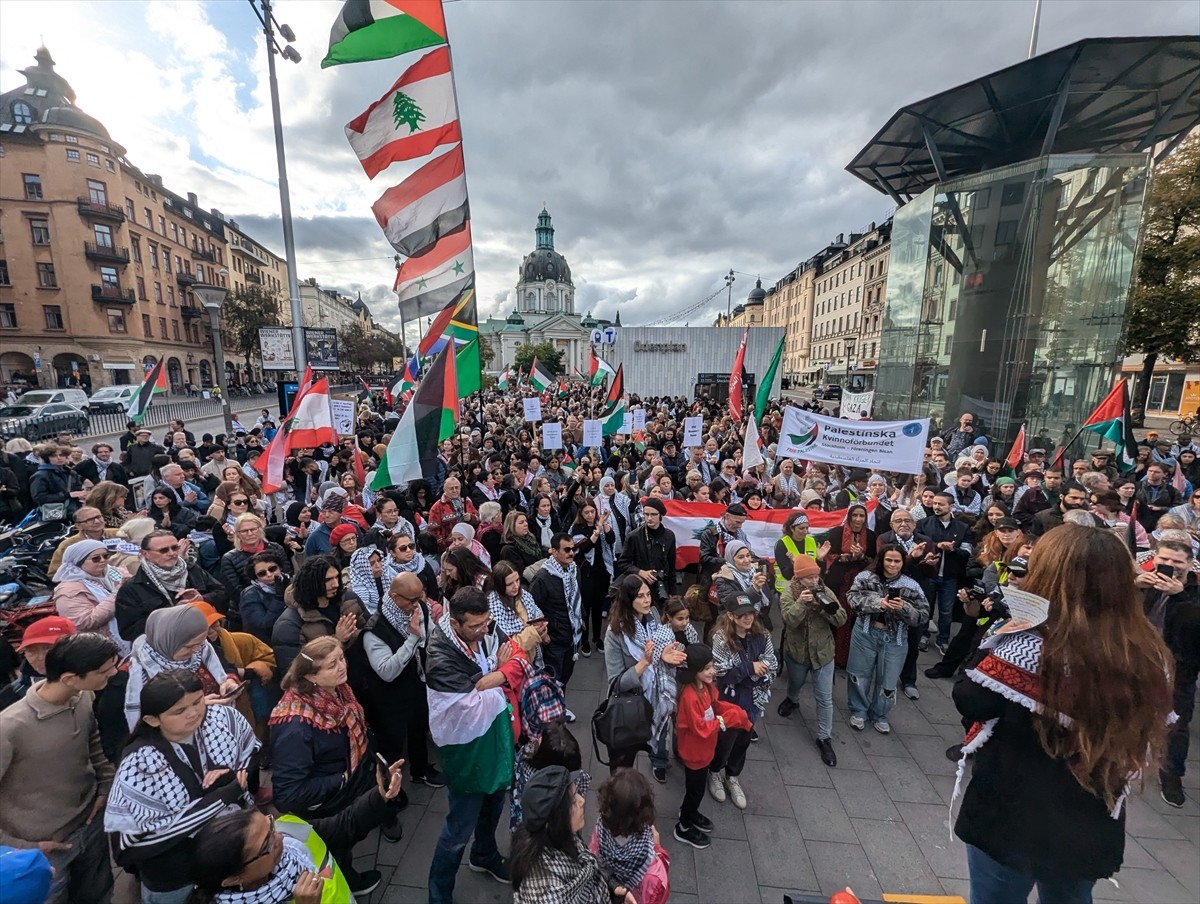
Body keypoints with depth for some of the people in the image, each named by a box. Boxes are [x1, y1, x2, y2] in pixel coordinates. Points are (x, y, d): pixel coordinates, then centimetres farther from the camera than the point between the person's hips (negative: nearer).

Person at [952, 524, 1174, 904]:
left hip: (1012, 818, -5)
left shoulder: (1030, 648, -28)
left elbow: (969, 701, -17)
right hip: (1090, 828, 5)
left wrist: (1000, 627, -10)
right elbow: (1142, 745, 3)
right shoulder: (1147, 656, -8)